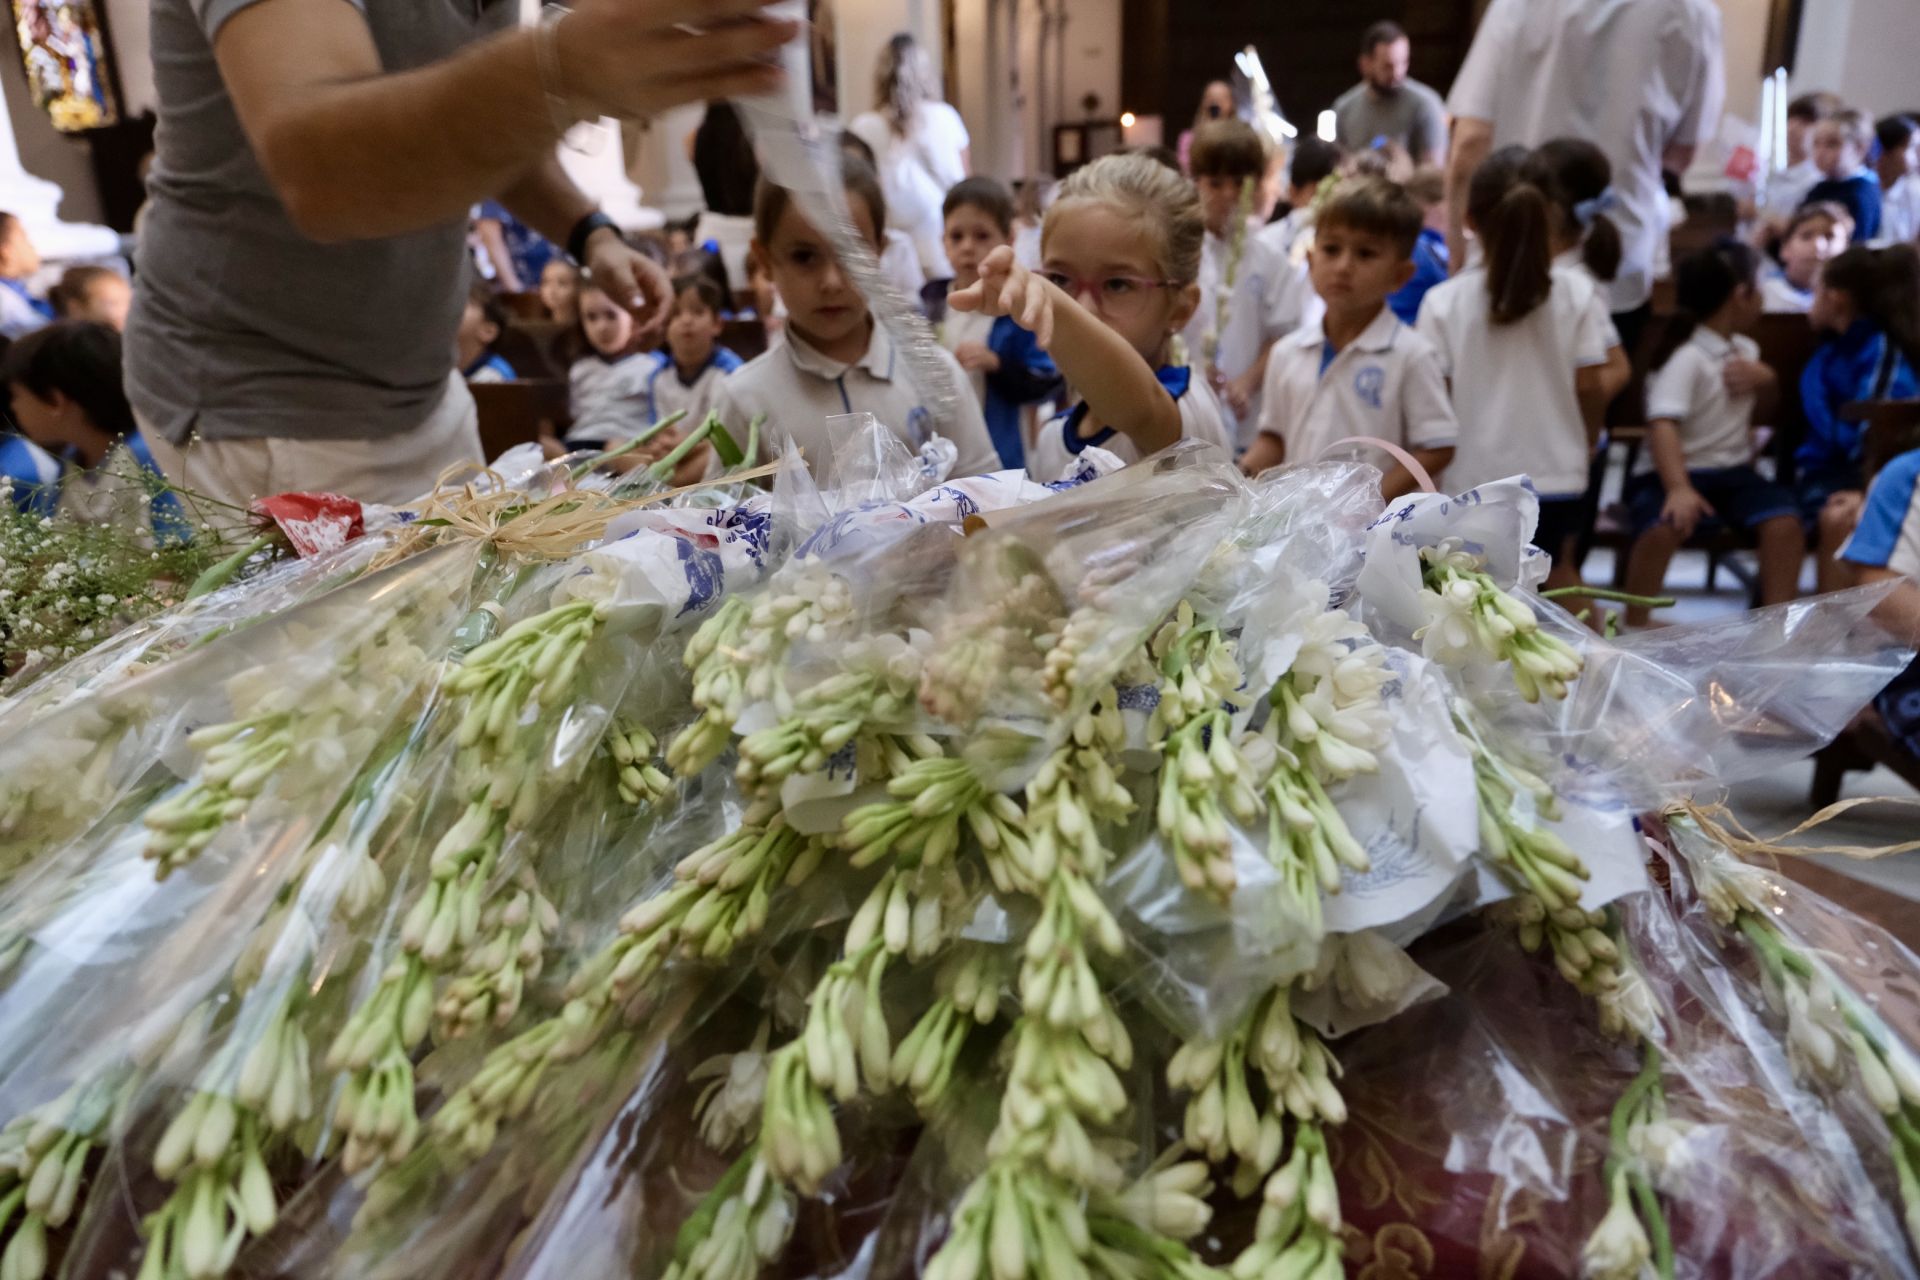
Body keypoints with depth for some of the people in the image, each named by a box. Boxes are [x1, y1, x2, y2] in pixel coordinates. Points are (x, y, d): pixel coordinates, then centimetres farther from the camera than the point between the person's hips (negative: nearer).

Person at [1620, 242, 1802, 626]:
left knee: (1785, 520, -21)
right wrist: (1678, 488, -42)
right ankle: (1633, 628, -21)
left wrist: (1766, 379, 4)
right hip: (1676, 472, -7)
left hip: (1734, 471, 7)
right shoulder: (1686, 357, -14)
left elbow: (1763, 405, 29)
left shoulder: (1745, 349, 11)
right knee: (1663, 527, -36)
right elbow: (1663, 425, -28)